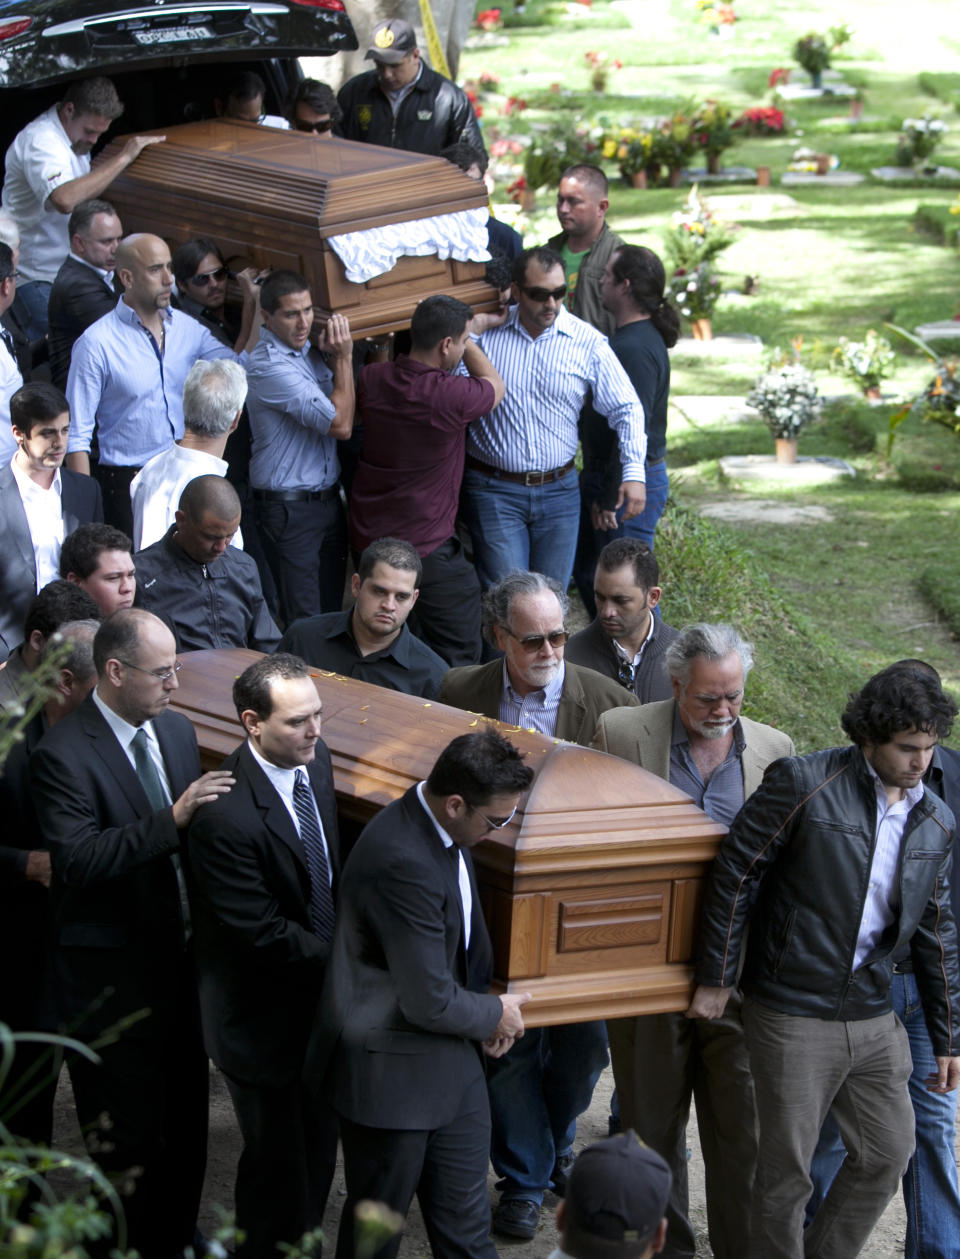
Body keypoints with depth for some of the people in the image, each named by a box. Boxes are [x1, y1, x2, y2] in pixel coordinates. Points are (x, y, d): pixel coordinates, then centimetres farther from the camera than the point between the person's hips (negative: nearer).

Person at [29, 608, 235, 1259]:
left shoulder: (177, 730, 6)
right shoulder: (63, 755, -18)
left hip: (180, 957, 7)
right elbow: (79, 859, -27)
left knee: (186, 1122, 19)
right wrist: (172, 821, -32)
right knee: (129, 1137, 3)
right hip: (112, 978, -7)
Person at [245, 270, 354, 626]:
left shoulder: (307, 351, 8)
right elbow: (340, 424, -21)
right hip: (288, 507, -8)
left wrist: (335, 355, 3)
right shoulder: (269, 366, -20)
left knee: (333, 609, 11)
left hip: (328, 499, 8)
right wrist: (344, 356, -14)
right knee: (304, 624, -6)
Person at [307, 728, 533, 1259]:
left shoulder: (438, 824, -3)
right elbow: (429, 1003, -27)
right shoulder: (403, 865, -33)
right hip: (392, 1072, -9)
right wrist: (495, 1014, -8)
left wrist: (485, 1001, 5)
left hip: (449, 1060, 9)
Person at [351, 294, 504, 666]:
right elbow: (494, 385, 2)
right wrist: (466, 340, 11)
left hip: (367, 537, 7)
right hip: (426, 546, -7)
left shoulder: (372, 380, -6)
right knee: (457, 656, 3)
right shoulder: (452, 395, -22)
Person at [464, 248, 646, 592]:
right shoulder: (484, 334, -3)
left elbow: (625, 408, 3)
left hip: (558, 491, 2)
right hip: (493, 490, -2)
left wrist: (634, 472, -8)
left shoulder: (586, 342, 0)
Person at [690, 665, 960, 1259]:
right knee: (786, 1167, 3)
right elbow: (734, 876, -10)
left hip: (873, 1016, 6)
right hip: (793, 1014, -6)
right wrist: (716, 979, -8)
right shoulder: (803, 783, -13)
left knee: (889, 1152, 10)